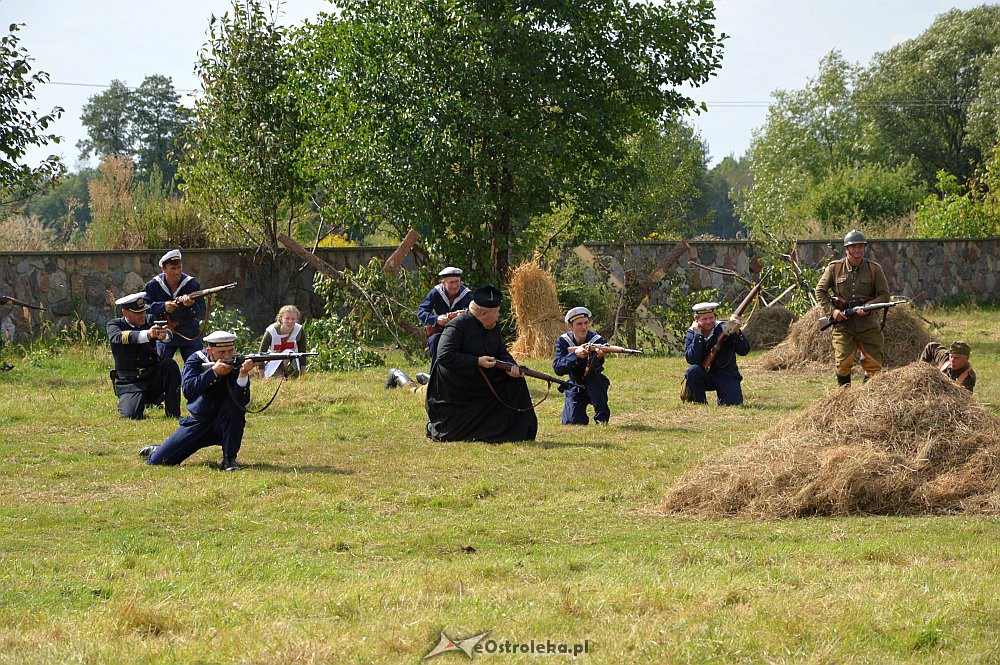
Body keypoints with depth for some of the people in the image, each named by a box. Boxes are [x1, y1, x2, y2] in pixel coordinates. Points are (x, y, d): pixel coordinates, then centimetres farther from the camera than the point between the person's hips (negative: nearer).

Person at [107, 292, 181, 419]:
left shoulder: (149, 321, 4)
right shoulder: (114, 325, -5)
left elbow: (168, 334, -15)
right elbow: (117, 337, -29)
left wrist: (164, 334, -43)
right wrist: (147, 335, -46)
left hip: (153, 377, 3)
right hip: (129, 383, -3)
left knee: (169, 364, -25)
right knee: (131, 415, -24)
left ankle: (173, 413, -12)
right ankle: (126, 401, 16)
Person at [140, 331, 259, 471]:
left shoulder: (236, 365, -12)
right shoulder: (196, 361, -9)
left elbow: (242, 401, -26)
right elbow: (188, 391, -26)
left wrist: (243, 375, -42)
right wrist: (213, 372, -35)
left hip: (225, 426, -1)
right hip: (199, 422, 1)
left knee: (232, 404, -34)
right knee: (158, 461, -9)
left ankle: (230, 459, -19)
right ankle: (156, 451, 32)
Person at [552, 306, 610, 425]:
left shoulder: (597, 341, -18)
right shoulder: (563, 341, -11)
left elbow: (592, 370, -32)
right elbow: (557, 369, -23)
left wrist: (598, 357, -55)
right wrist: (575, 354, -38)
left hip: (593, 387, -1)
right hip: (575, 388, 1)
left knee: (595, 376, -34)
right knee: (572, 422, -17)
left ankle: (602, 418, -22)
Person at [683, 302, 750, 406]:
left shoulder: (724, 329, -11)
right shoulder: (691, 334, -7)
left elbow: (744, 351, -17)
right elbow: (692, 359, -22)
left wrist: (737, 333, -33)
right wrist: (698, 336, -27)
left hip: (725, 375, -1)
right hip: (703, 376, 1)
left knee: (734, 404, -19)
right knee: (693, 370, -32)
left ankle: (721, 397, 17)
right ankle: (698, 403, -10)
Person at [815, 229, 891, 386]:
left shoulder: (874, 269, 2)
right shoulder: (834, 268, 3)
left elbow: (884, 295, 2)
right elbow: (820, 291, 8)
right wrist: (831, 310, -6)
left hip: (868, 323, 1)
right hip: (842, 322, -1)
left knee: (874, 365, 0)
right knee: (843, 363, -11)